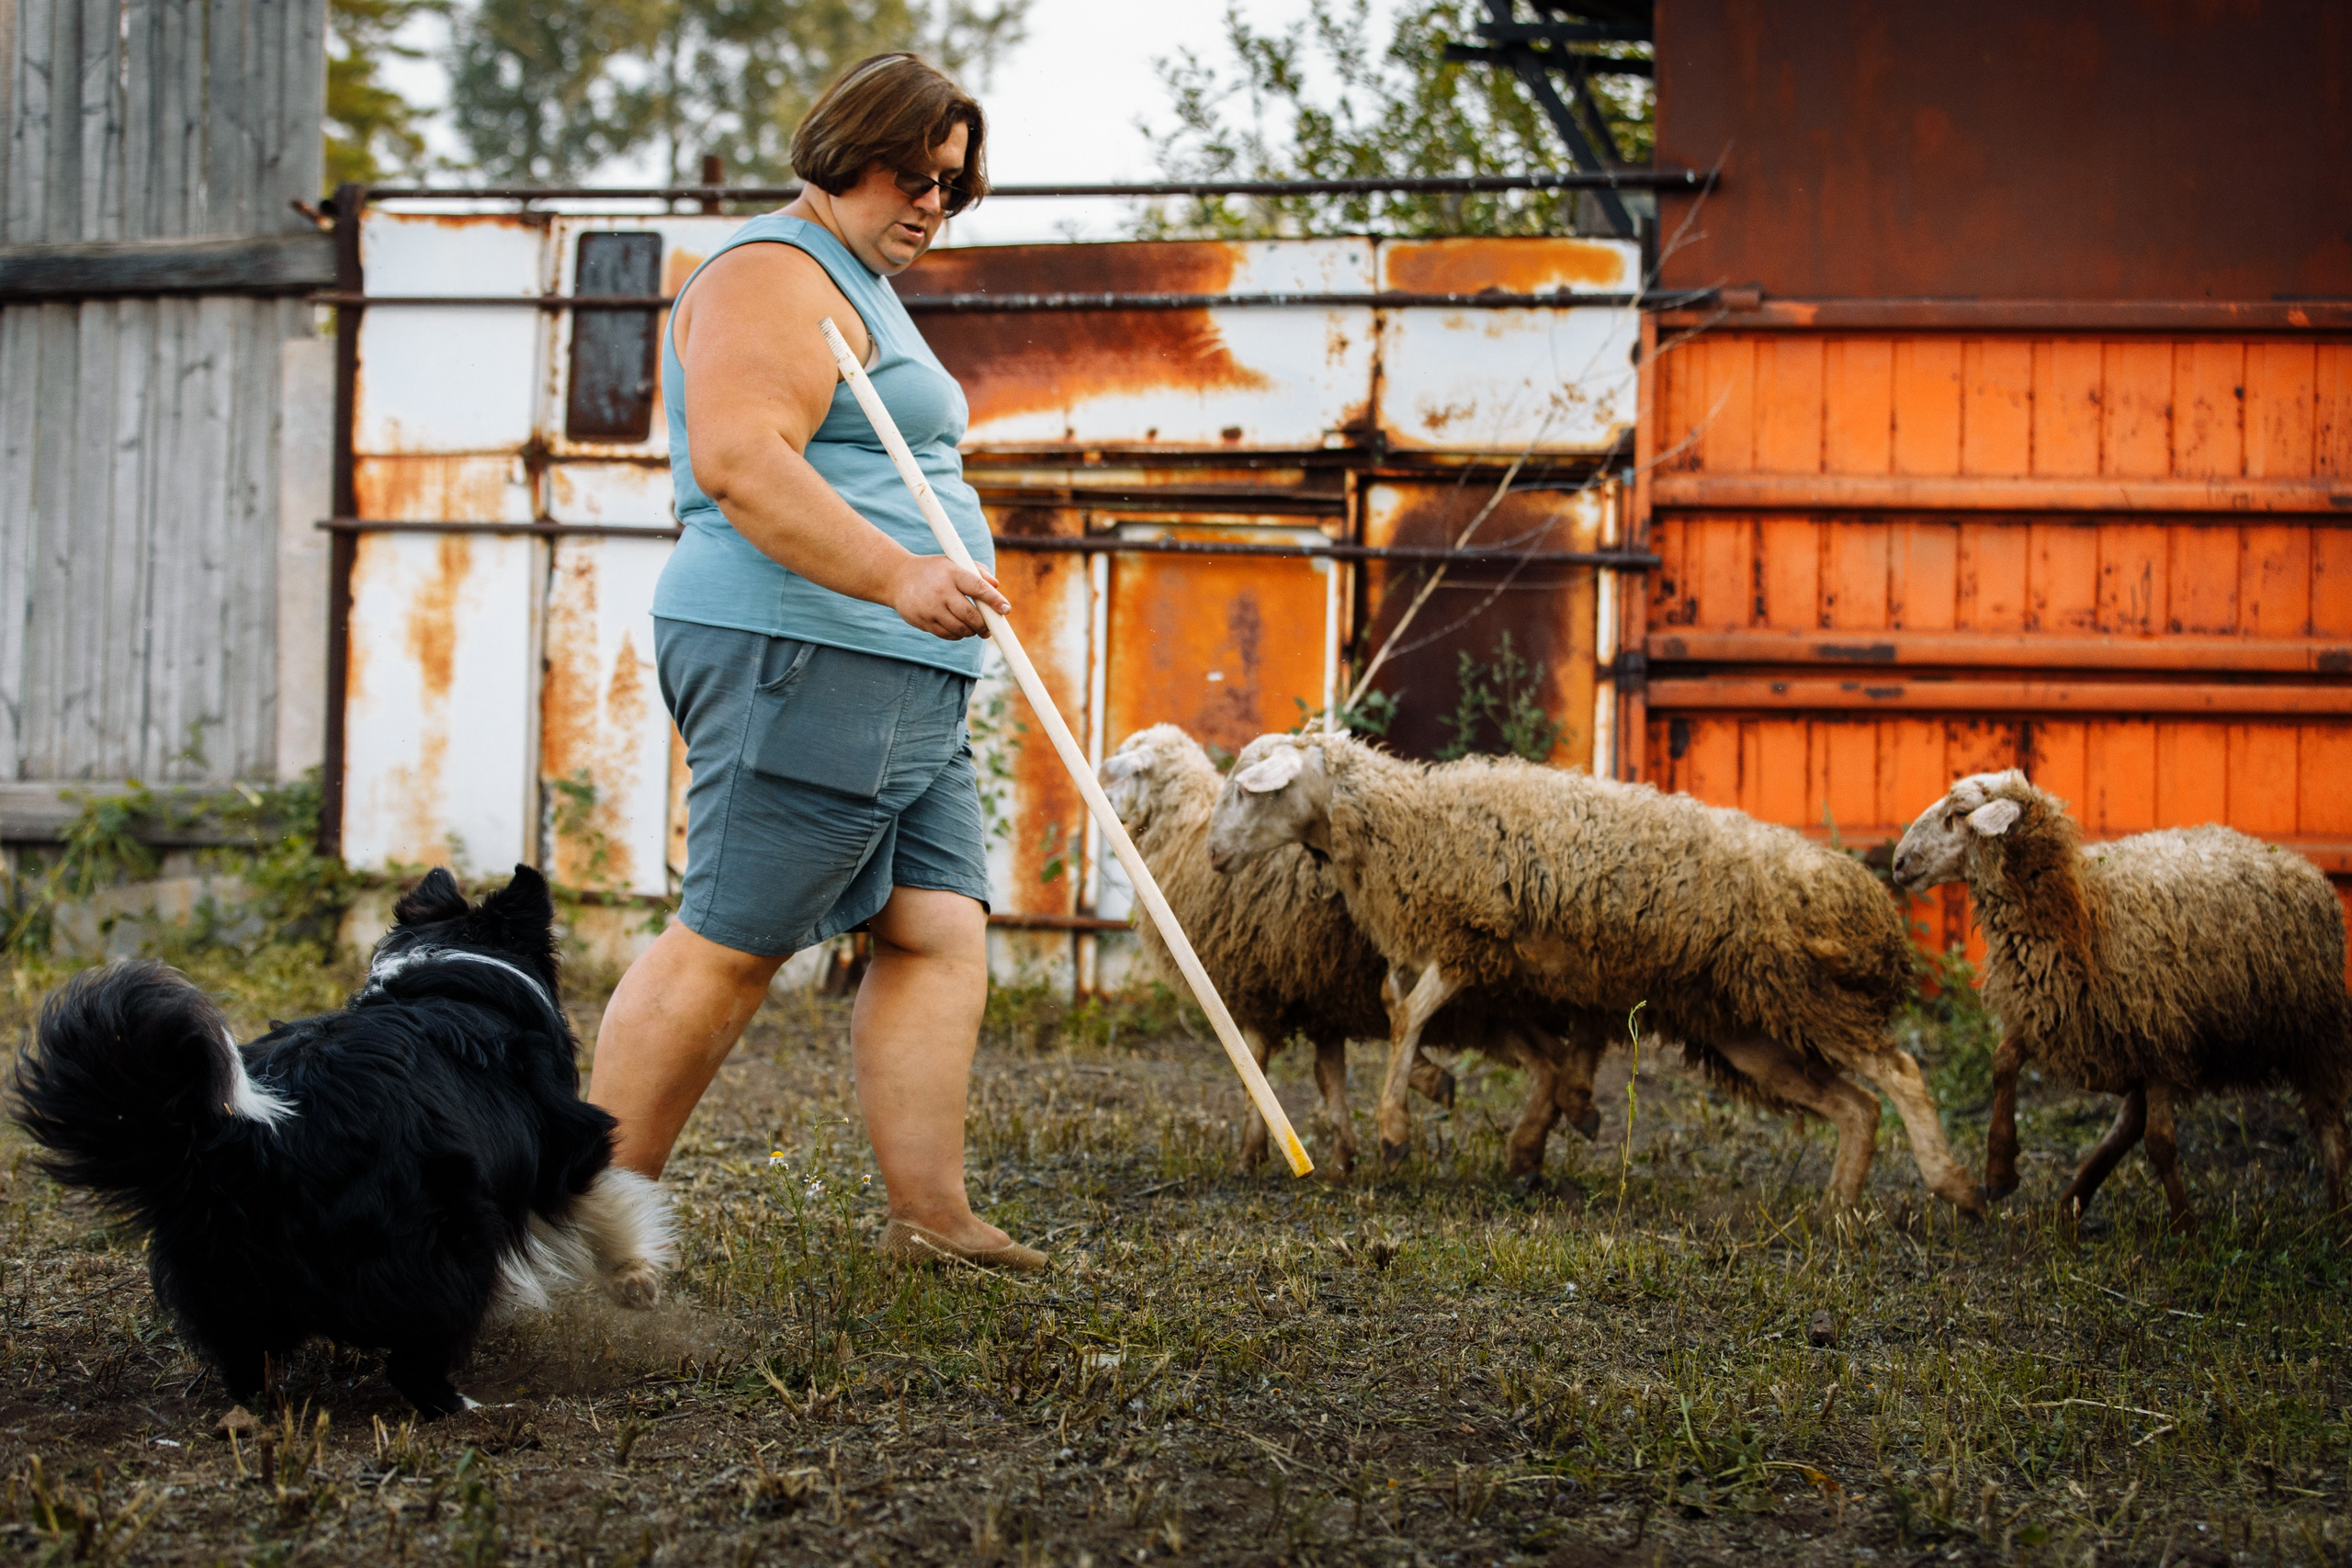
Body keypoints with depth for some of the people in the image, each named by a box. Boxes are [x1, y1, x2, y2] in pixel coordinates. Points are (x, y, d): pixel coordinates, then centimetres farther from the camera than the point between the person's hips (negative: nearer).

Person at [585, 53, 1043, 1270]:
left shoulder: (859, 290, 25)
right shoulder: (776, 276, -9)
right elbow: (743, 459, -25)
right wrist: (898, 577, -32)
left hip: (901, 686, 11)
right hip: (798, 661, -11)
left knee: (940, 928, 2)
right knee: (730, 945, -8)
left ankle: (930, 1212, -1)